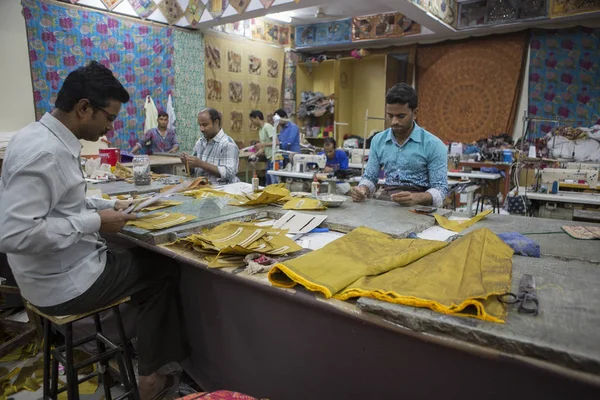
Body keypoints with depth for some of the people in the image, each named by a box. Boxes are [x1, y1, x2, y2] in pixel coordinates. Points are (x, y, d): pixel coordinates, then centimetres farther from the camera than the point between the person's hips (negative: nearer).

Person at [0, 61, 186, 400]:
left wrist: (107, 205, 5)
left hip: (68, 264, 9)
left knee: (148, 259, 19)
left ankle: (154, 367, 29)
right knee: (164, 270, 5)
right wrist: (95, 222, -25)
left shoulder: (51, 139, 4)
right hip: (66, 282, -9)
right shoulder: (43, 152, -27)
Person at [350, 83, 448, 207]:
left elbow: (440, 189, -6)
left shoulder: (433, 145, -5)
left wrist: (416, 198, -26)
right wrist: (363, 189, -10)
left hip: (419, 206, -2)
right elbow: (370, 178, 13)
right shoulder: (378, 140, 8)